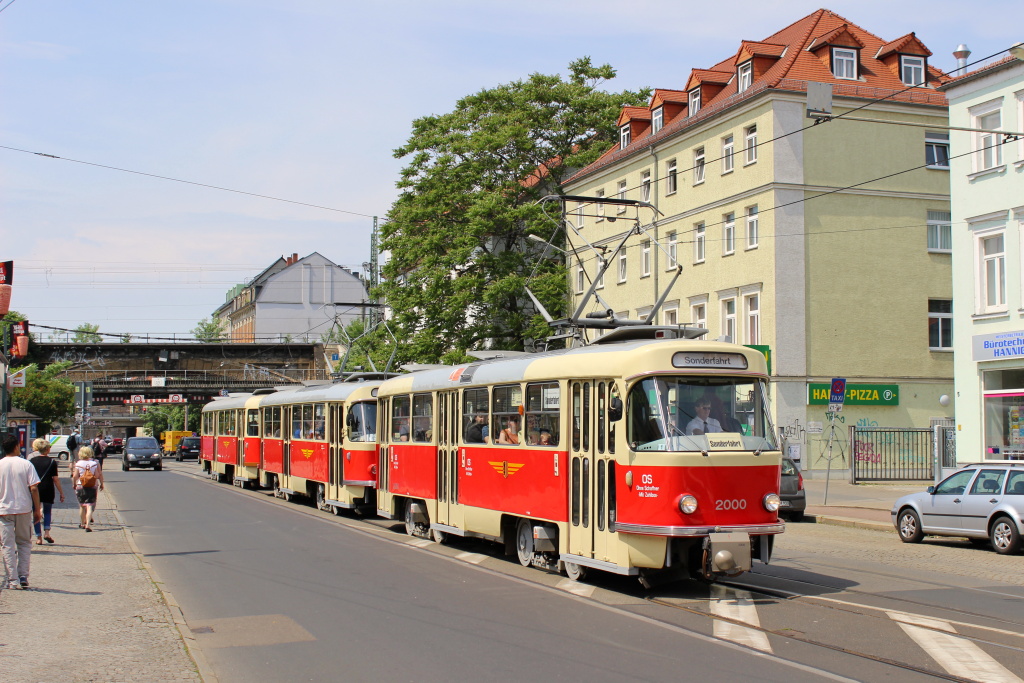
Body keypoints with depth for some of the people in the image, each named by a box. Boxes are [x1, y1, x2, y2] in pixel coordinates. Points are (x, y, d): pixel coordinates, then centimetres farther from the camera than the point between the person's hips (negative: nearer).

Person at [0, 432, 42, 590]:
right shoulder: (26, 464, -5)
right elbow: (34, 488, -8)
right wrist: (37, 509, 0)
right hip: (24, 510, 0)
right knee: (24, 544, 14)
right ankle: (23, 577, 10)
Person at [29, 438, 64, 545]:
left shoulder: (31, 461, 2)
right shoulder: (52, 462, -3)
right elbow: (55, 479, -4)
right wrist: (61, 493, 2)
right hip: (48, 490, -1)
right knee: (47, 511, 17)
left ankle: (39, 537, 6)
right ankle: (46, 532, 0)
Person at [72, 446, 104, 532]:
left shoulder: (78, 464, -4)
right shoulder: (95, 463, -3)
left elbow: (75, 476, -6)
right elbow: (98, 475, -4)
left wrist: (74, 484, 11)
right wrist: (101, 484, 11)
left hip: (80, 487, 1)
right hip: (92, 487, -1)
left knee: (82, 506, 17)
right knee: (90, 506, -4)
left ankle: (83, 523, 31)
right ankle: (88, 524, -20)